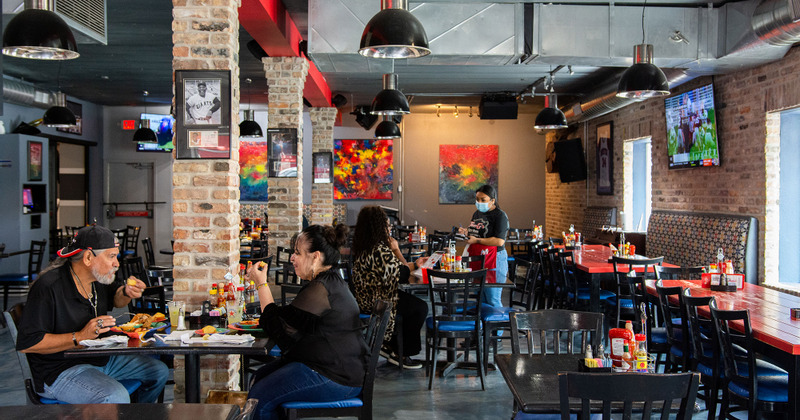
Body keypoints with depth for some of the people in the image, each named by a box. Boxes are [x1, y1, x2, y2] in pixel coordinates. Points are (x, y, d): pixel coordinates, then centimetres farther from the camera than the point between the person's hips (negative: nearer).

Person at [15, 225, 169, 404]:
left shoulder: (97, 278, 4)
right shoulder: (48, 287, -22)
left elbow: (115, 300, 26)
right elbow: (26, 343, -25)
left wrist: (126, 292, 1)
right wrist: (80, 337, -29)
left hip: (102, 360, 9)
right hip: (61, 371, -9)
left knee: (159, 371, 9)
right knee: (116, 396, -34)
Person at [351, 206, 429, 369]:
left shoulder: (361, 246, 6)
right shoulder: (380, 250, -26)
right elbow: (403, 273, -18)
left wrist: (415, 264, 15)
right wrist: (396, 249, -6)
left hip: (364, 298, 10)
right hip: (376, 300, -10)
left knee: (409, 300, 24)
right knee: (420, 308, -2)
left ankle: (388, 344, 26)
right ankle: (402, 355, 9)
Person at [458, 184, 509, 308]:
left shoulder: (500, 216, -12)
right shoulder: (477, 214, 13)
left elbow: (499, 241, -22)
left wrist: (477, 240, -19)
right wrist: (466, 232, 4)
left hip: (494, 260, -8)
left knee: (492, 300, -3)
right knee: (480, 299, 14)